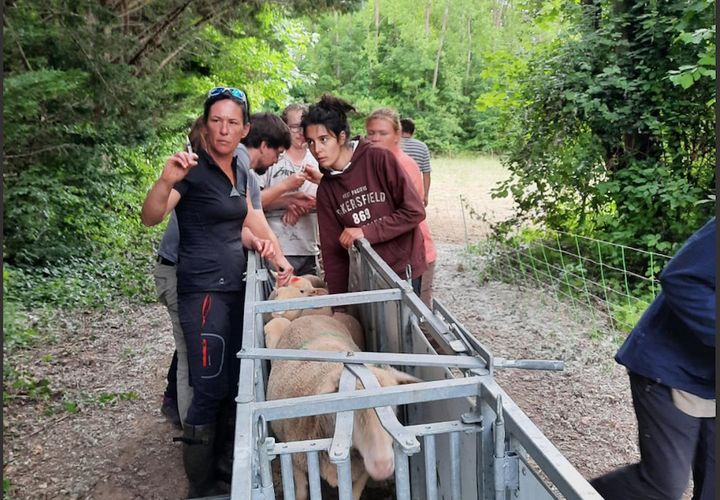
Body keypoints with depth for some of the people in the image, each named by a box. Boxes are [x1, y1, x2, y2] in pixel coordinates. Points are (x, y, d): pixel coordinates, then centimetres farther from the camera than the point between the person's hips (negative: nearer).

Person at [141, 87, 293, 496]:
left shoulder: (239, 171, 12)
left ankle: (226, 463, 31)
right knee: (210, 388, -5)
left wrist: (257, 242, 1)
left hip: (234, 286, 8)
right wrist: (167, 180, -41)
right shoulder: (194, 169, -11)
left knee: (233, 381, 14)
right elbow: (151, 217, -23)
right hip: (203, 290, -8)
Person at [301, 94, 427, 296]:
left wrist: (366, 232, -18)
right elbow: (332, 250, 2)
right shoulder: (325, 189, 1)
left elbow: (415, 211, -15)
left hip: (403, 267, -3)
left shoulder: (379, 159, -12)